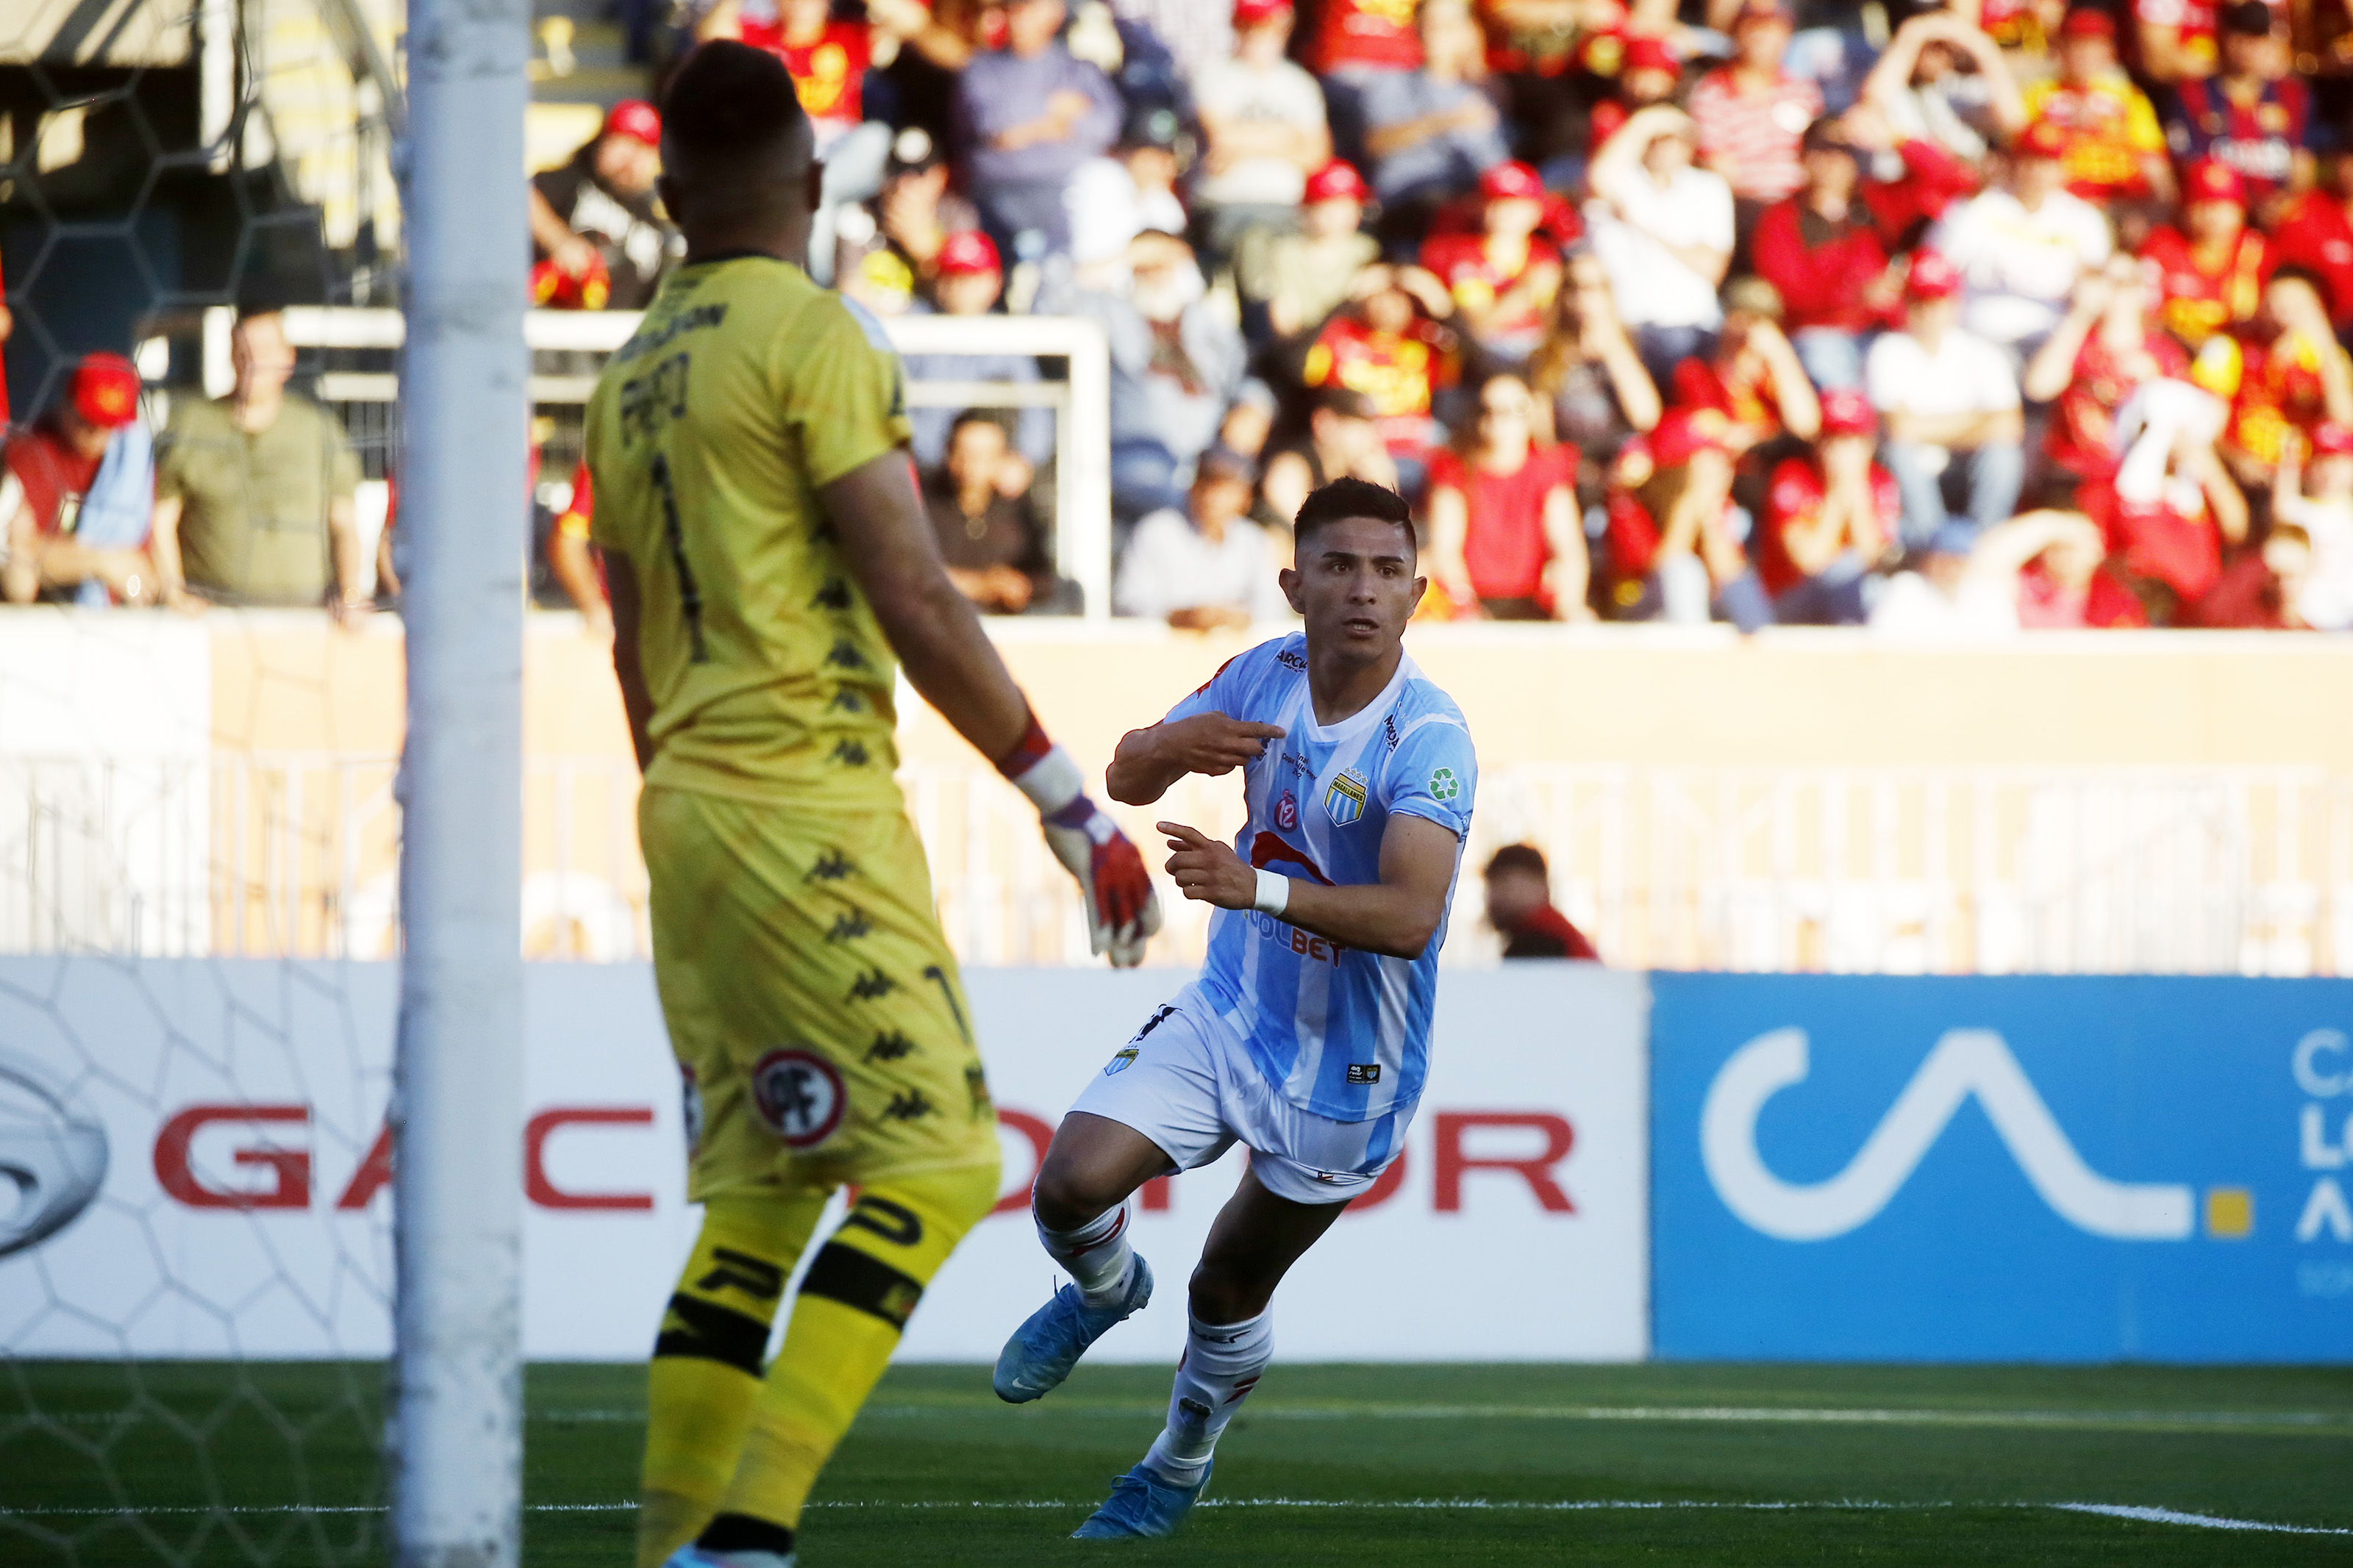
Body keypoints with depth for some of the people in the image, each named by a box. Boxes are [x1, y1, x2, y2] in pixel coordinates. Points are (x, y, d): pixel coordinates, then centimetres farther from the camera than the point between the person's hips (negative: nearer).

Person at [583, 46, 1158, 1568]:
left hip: (684, 812, 8)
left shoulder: (634, 374, 16)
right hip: (805, 801, -8)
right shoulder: (814, 334, -8)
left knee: (757, 1200, 10)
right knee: (932, 1163, -8)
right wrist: (1075, 804, -9)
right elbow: (916, 603, -13)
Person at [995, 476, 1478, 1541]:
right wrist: (1168, 748, -22)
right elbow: (1124, 780, 3)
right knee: (1071, 1184, -17)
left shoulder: (1429, 738, -24)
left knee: (1230, 1291, 11)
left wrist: (1259, 887, -51)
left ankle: (1181, 1462, 41)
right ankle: (1105, 1291, 20)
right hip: (1227, 1014, 4)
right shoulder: (1266, 676, -7)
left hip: (1347, 1068, -4)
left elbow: (1410, 917, -37)